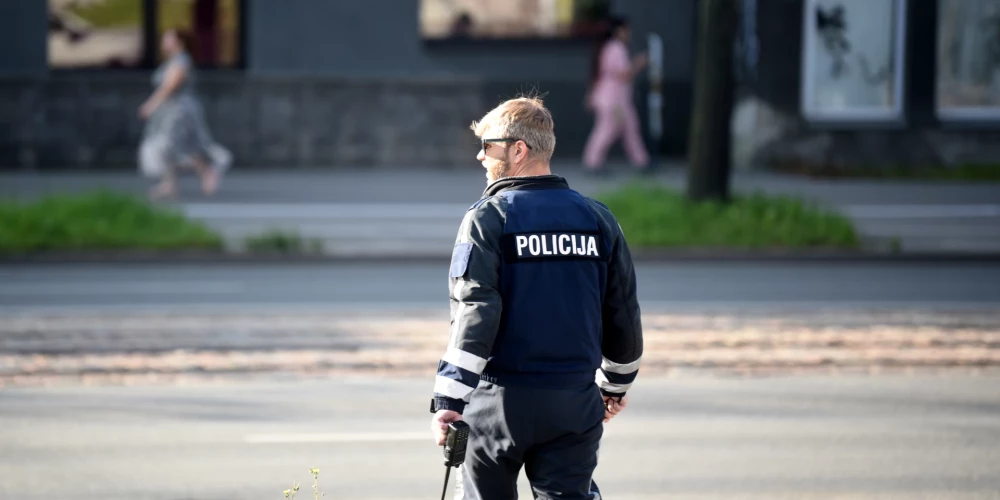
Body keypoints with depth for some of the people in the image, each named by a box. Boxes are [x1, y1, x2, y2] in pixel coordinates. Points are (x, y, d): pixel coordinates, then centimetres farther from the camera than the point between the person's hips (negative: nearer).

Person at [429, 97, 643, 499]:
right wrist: (616, 383, 26)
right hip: (575, 403, 4)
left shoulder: (488, 218, -8)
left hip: (500, 400, -3)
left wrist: (448, 398, -16)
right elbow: (623, 314, 12)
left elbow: (474, 314, -16)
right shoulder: (597, 218, 7)